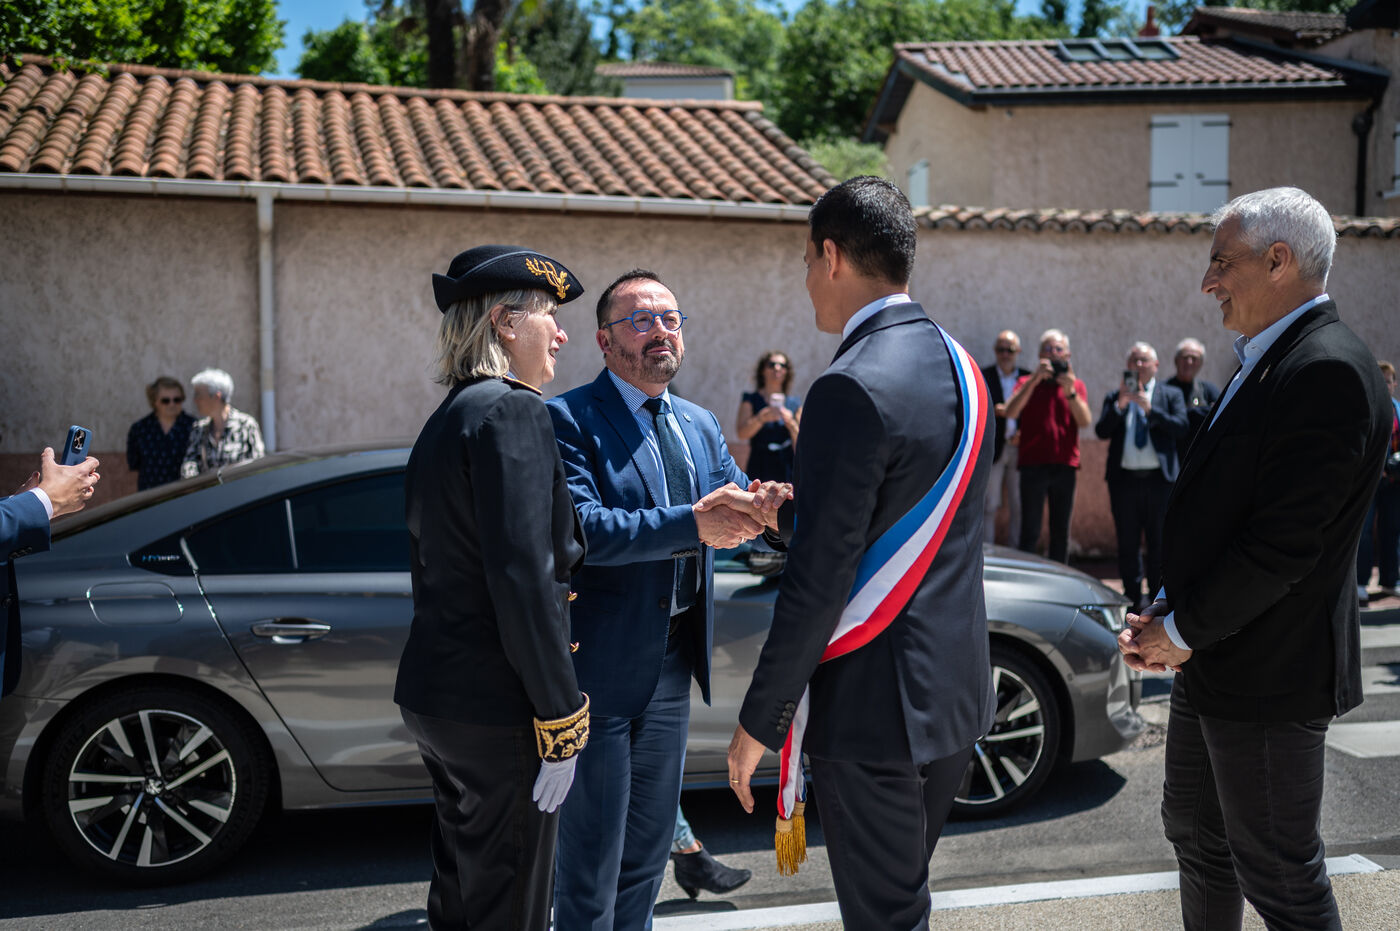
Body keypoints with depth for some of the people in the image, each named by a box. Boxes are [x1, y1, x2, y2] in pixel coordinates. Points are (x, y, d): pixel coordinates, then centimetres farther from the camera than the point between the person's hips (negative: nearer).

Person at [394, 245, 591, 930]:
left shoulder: (445, 419, 14)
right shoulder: (513, 412, -16)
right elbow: (523, 578, -23)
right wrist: (561, 724, -18)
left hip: (433, 696, 10)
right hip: (497, 711, -10)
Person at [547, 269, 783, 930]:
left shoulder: (700, 425, 13)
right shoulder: (568, 419, -11)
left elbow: (739, 502, 5)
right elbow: (577, 528, -24)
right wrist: (691, 523, -31)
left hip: (673, 664, 7)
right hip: (601, 666, -7)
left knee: (647, 851, 20)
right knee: (592, 857, 5)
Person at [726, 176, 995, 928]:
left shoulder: (852, 388, -21)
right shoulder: (959, 368, 7)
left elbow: (818, 580, -22)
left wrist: (758, 721, -14)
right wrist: (784, 513, 15)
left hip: (874, 704, -9)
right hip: (956, 692, 9)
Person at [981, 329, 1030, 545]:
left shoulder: (1028, 378, 11)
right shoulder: (982, 376, 4)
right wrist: (993, 411, -19)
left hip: (1020, 448, 2)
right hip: (992, 449, -2)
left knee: (1018, 507, 4)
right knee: (989, 506, -3)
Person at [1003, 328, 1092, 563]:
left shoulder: (1076, 385, 14)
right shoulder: (1028, 383, 9)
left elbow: (1085, 421, -1)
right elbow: (1011, 412, -10)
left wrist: (1070, 391, -15)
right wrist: (1035, 379, -16)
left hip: (1065, 465, 2)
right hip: (1033, 464, -2)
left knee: (1061, 533, 5)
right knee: (1029, 533, -4)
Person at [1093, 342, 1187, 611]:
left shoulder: (1171, 395, 10)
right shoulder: (1114, 397, 13)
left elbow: (1181, 426, -6)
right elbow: (1101, 431, -1)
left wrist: (1150, 408, -16)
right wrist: (1119, 405, -14)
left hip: (1159, 478, -1)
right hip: (1124, 479, 1)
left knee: (1159, 543, 1)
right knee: (1128, 545, 4)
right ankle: (1133, 600, 13)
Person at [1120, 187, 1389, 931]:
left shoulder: (1328, 371, -21)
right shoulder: (1266, 363, 12)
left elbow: (1285, 543, -26)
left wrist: (1183, 628, -15)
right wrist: (1167, 611, 3)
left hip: (1268, 675, -10)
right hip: (1212, 667, 10)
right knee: (1196, 835, 23)